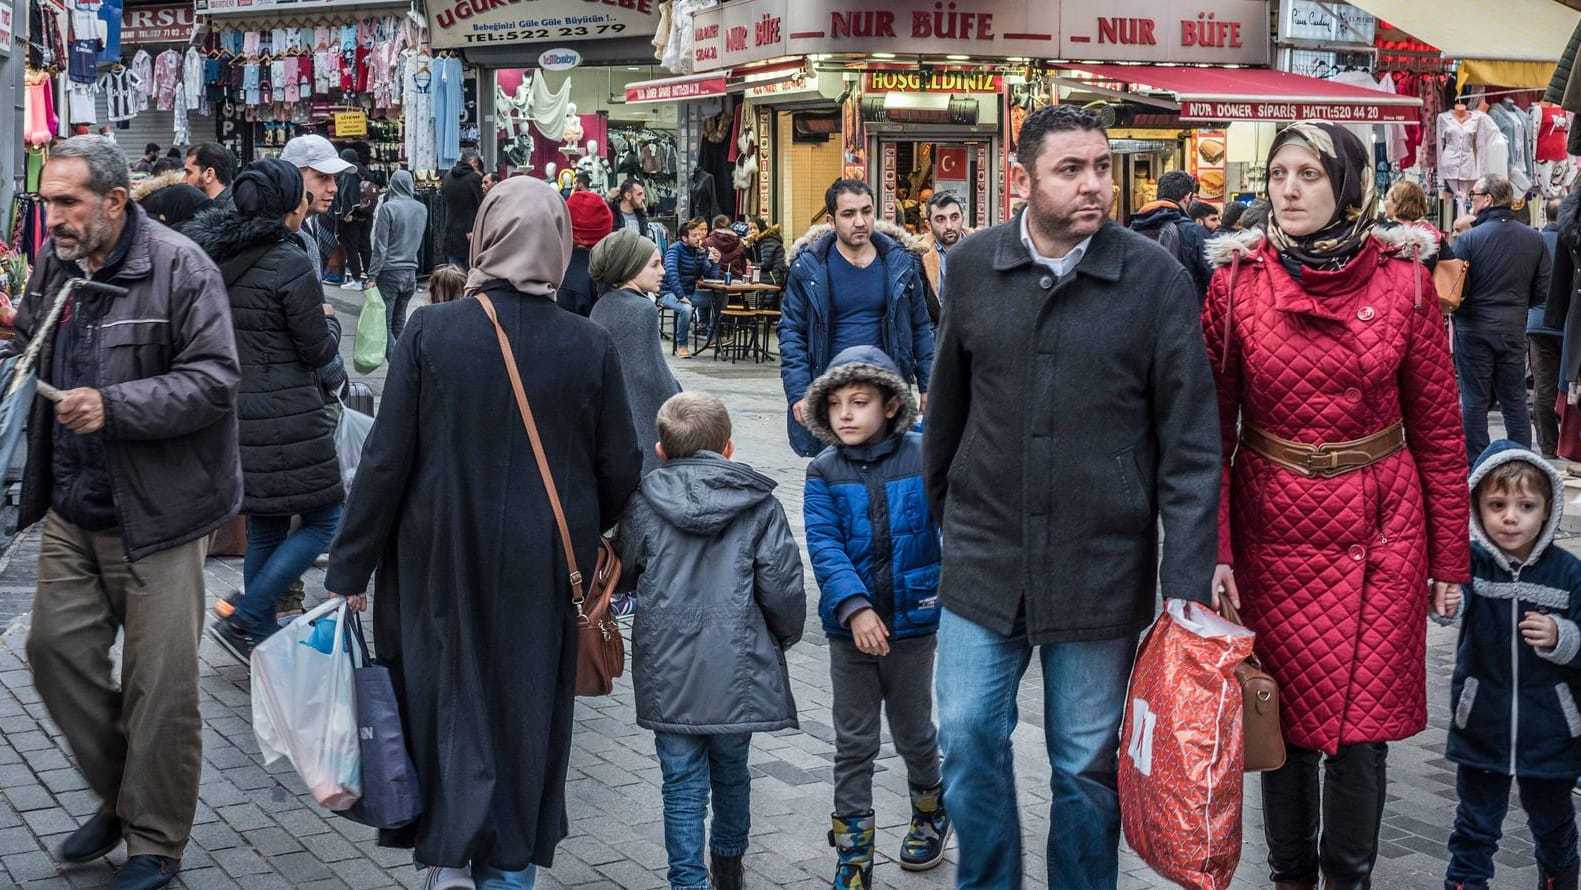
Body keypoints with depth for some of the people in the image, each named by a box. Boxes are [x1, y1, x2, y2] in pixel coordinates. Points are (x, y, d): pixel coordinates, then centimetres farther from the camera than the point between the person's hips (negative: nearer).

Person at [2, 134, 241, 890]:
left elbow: (215, 379, -19)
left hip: (155, 514, -6)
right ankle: (118, 794, 33)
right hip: (72, 509, 7)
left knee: (160, 683, 2)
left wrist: (114, 407, -26)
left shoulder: (180, 268, -15)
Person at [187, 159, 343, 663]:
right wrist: (329, 320, 12)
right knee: (323, 518, 4)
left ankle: (259, 637, 21)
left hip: (231, 409, 8)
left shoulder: (212, 253, 7)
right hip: (286, 417, -8)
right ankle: (242, 618, -1)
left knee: (263, 528, 16)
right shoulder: (288, 262, -16)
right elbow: (318, 350, -9)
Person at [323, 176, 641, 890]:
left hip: (440, 564, -1)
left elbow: (386, 458, -10)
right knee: (525, 716, 14)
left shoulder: (430, 331, -11)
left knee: (443, 704, 13)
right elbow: (620, 470, -1)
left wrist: (349, 570, -1)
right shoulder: (591, 346, -8)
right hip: (543, 577, 1)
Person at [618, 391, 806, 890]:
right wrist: (786, 634, 11)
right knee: (731, 772, 20)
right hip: (737, 671, 1)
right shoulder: (759, 506, -5)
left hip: (667, 673, -1)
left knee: (682, 784, 7)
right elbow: (781, 586, -7)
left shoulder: (643, 504, -3)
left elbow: (626, 570, 10)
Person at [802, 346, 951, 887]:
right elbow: (824, 544, -12)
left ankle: (930, 810, 43)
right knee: (853, 743, 8)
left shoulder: (923, 459, -8)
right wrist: (855, 607, -24)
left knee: (913, 730, 17)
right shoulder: (824, 473, -4)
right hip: (849, 626, 1)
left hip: (912, 623, -1)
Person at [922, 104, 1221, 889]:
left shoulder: (1157, 279, -8)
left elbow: (1190, 444, -8)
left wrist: (1186, 588, -12)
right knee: (968, 740, 7)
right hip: (985, 558, 2)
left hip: (1103, 566, -2)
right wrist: (938, 511, 17)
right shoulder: (972, 265, 0)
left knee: (1088, 765, 9)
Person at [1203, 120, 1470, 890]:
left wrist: (1449, 558, 2)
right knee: (1285, 716, 10)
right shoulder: (1239, 278, -3)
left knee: (1363, 721, 4)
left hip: (1379, 533, 0)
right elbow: (1212, 424, 0)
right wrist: (1213, 550, -7)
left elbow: (1438, 429, 1)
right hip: (1274, 529, 1)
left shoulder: (1403, 278, -4)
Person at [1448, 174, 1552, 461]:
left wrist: (1455, 316, 7)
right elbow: (1543, 289, 3)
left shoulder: (1468, 239, -14)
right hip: (1514, 330, 4)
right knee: (1515, 400, 12)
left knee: (1474, 401, 4)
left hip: (1475, 330, -4)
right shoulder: (1534, 238, -1)